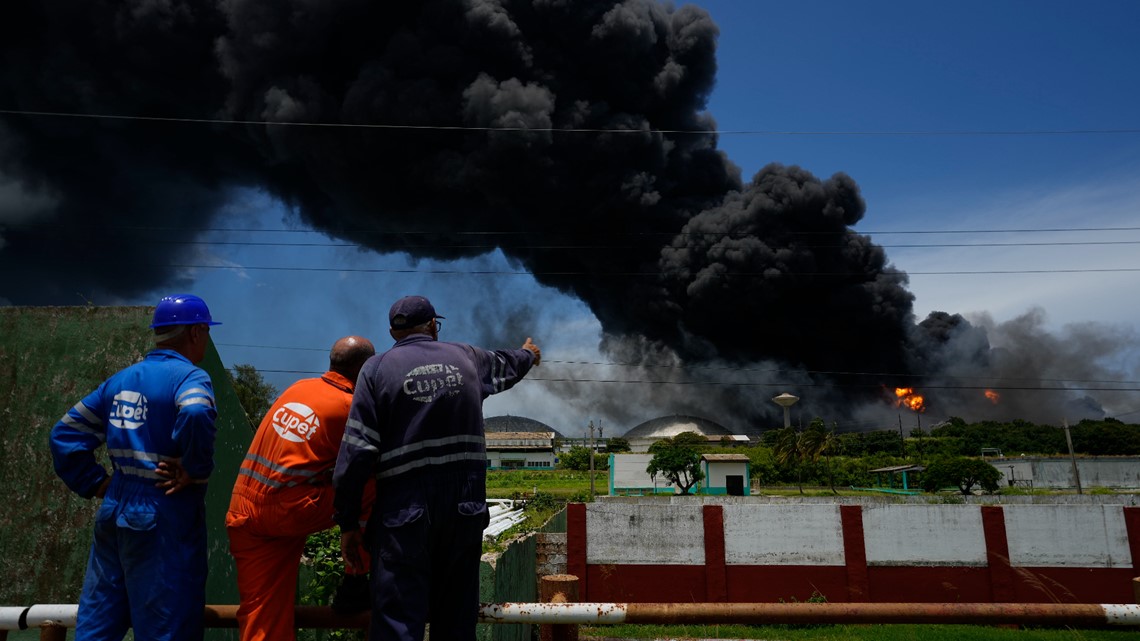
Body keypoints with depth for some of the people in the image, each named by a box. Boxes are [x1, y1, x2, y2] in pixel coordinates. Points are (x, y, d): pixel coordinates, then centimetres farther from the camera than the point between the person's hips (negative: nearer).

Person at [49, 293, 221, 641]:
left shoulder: (120, 380, 11)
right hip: (165, 519, -8)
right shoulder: (189, 377, -13)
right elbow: (196, 415, -36)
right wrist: (195, 470, -22)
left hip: (114, 513, 8)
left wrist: (94, 483, 11)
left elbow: (66, 433, 14)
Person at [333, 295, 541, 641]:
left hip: (404, 508, -3)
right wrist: (528, 354, 57)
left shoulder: (377, 368, 1)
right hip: (465, 505, 3)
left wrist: (348, 523, 0)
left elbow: (357, 451, -6)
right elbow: (504, 364, 33)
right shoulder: (467, 357, 10)